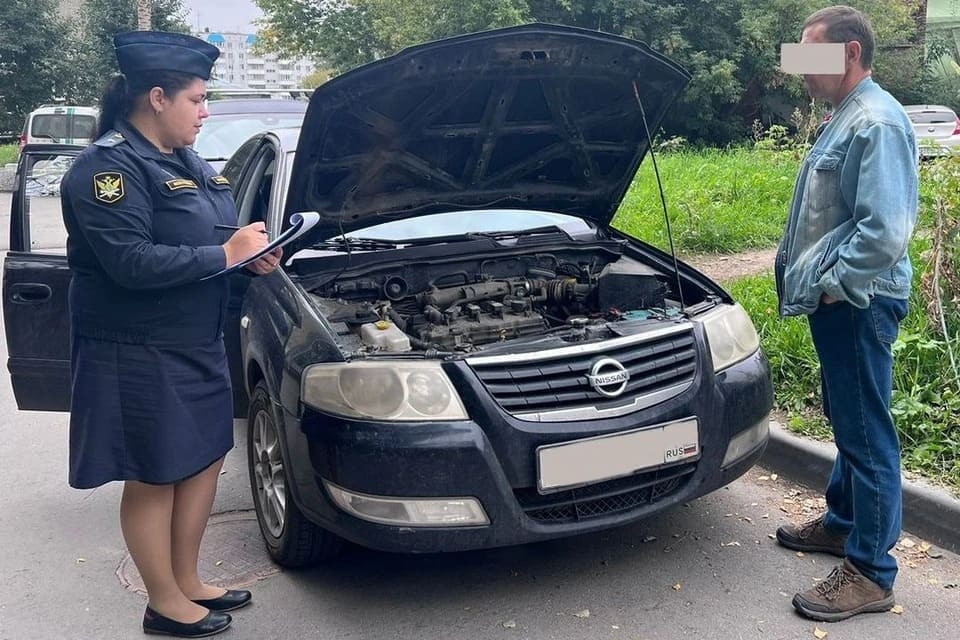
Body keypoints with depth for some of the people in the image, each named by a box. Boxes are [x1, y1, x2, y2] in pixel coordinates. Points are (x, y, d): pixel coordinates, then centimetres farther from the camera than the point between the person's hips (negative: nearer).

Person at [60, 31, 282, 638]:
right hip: (141, 355, -9)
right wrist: (225, 254, -21)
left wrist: (252, 252, 3)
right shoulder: (108, 168, -17)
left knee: (207, 458, 15)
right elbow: (130, 263, -26)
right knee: (155, 477, 4)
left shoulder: (184, 161, 12)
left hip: (198, 345, 9)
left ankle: (188, 581, 32)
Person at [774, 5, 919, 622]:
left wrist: (833, 284, -17)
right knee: (846, 421, 21)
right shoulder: (844, 120, 15)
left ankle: (871, 574, 6)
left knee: (866, 432, -4)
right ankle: (843, 521, 37)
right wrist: (814, 279, 17)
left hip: (859, 302, -10)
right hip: (838, 299, 11)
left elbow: (887, 230, -26)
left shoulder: (878, 123, -18)